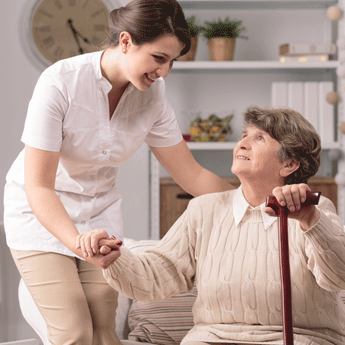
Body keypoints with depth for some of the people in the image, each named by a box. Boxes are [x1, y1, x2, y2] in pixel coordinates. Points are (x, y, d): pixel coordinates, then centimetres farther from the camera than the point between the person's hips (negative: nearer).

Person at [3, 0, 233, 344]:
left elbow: (192, 175, -2)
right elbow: (38, 186, -28)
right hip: (41, 213, -4)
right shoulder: (59, 82, -27)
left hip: (99, 209, 5)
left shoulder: (152, 94, -10)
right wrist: (78, 243, -42)